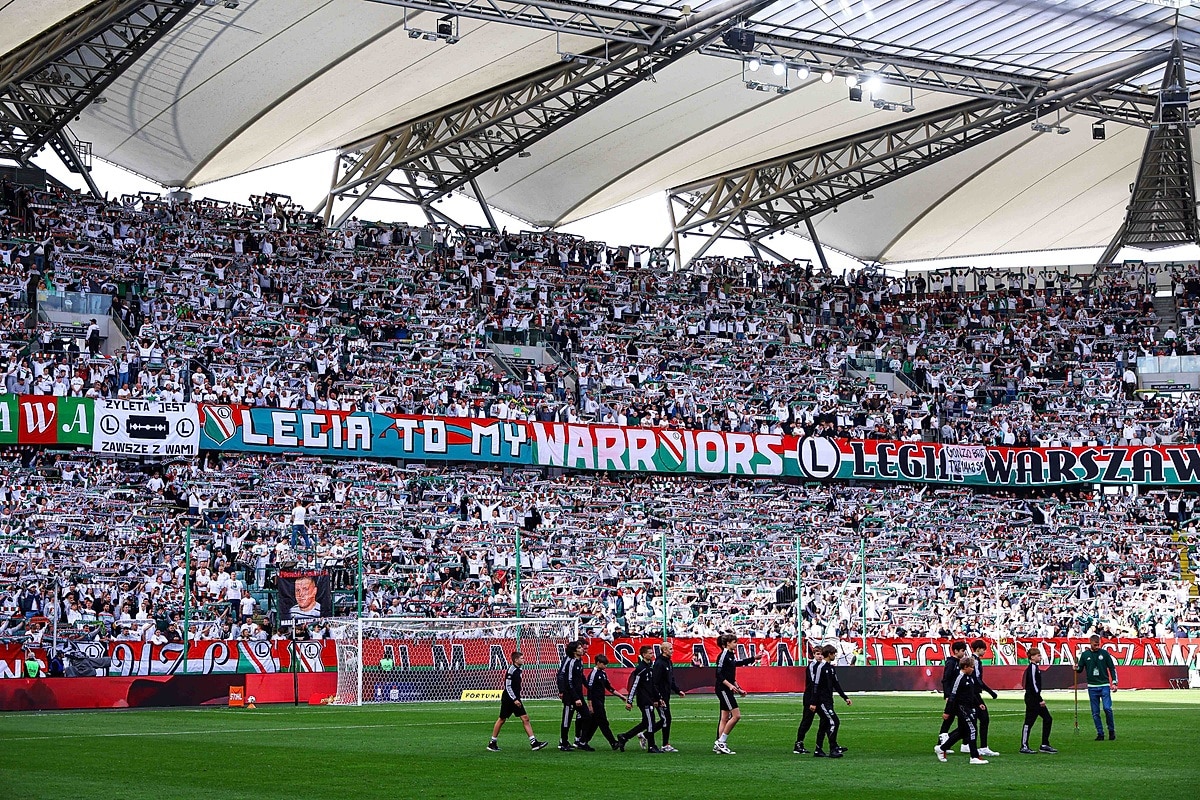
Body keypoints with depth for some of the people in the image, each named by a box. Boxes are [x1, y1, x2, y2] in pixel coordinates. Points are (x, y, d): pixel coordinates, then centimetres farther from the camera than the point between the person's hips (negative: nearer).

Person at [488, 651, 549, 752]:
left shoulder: (518, 670, 10)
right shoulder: (511, 670, -16)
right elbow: (508, 686, -19)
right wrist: (514, 699, -21)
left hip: (516, 700, 8)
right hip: (508, 700, -8)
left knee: (525, 719, 0)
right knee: (502, 720, 1)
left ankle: (534, 743, -4)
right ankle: (492, 743, 13)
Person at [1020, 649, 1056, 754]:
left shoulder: (1035, 667, 16)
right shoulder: (1032, 668, -14)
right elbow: (1033, 685, -20)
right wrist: (1040, 700, -19)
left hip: (1035, 699, 10)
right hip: (1032, 699, -10)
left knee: (1047, 719, 10)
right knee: (1029, 722, -5)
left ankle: (1045, 745, 12)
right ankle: (1024, 746, 0)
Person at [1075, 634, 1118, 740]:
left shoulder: (1104, 653, 1)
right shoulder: (1085, 655, 5)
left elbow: (1112, 668, 6)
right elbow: (1080, 669, 12)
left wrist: (1114, 682, -2)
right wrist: (1076, 668, -12)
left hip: (1104, 686, -2)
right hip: (1092, 687, 2)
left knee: (1107, 708, -13)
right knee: (1095, 713, 2)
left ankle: (1111, 730, 5)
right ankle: (1100, 734, 9)